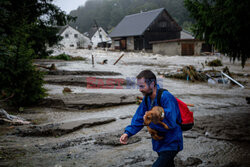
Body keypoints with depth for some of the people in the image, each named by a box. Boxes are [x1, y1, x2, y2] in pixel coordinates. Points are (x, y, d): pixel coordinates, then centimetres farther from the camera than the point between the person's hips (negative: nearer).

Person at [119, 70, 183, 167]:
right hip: (159, 143, 9)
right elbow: (138, 118, 3)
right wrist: (128, 133, -12)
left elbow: (170, 123, -31)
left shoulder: (166, 98, -26)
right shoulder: (147, 98, 0)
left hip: (171, 144, -8)